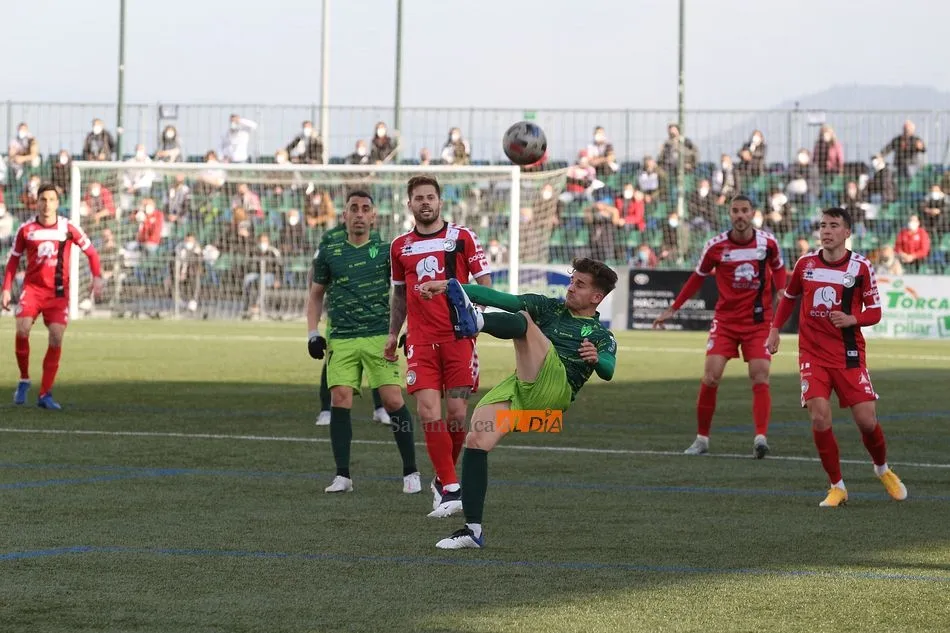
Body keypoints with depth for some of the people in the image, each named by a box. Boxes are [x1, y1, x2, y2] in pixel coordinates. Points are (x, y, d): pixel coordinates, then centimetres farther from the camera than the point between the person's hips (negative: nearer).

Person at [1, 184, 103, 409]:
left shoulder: (68, 228, -1)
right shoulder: (26, 229, 1)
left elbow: (91, 252, 8)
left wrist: (97, 277, -7)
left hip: (58, 291, 0)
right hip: (32, 287, 0)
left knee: (56, 337, -10)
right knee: (22, 329, -21)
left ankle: (45, 394, -1)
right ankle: (24, 380, 1)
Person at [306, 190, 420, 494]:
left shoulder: (385, 251, 4)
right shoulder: (329, 253, 8)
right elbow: (316, 295, 17)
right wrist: (313, 333, 7)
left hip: (380, 335, -1)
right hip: (342, 340, 1)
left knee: (393, 400, -9)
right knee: (340, 399, -11)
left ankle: (410, 472, 3)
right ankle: (342, 476, -4)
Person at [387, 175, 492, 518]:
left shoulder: (462, 237, 2)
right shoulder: (400, 246, 12)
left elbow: (484, 283, 2)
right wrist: (392, 333, 23)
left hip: (458, 336, -2)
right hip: (420, 340, 2)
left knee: (457, 414, -1)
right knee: (429, 413, -12)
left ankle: (443, 480, 21)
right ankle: (450, 489, -9)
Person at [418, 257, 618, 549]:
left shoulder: (602, 338, 15)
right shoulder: (551, 308, 25)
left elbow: (607, 370, -6)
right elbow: (500, 299, 14)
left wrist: (597, 359, -31)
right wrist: (447, 286, 4)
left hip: (552, 391, -4)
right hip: (517, 387, 4)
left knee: (523, 320, -22)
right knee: (475, 441, -15)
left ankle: (476, 321, -57)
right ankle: (473, 530, -7)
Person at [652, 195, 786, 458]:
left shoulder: (767, 242, -5)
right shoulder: (716, 246, -6)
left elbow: (778, 268, 16)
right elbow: (698, 277, 9)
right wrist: (673, 308, 11)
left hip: (758, 320, 0)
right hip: (725, 320, 0)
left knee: (760, 379, -13)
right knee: (710, 377, -9)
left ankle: (760, 437, -17)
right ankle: (701, 439, 5)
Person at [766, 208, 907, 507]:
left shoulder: (861, 267, -5)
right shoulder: (806, 263, 2)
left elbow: (874, 311, -1)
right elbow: (789, 296, 19)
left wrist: (851, 319, -19)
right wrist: (775, 328, 13)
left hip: (849, 355, -1)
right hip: (813, 354, 1)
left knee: (866, 419, -4)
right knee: (820, 417, -15)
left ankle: (883, 469, 28)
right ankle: (837, 486, 0)